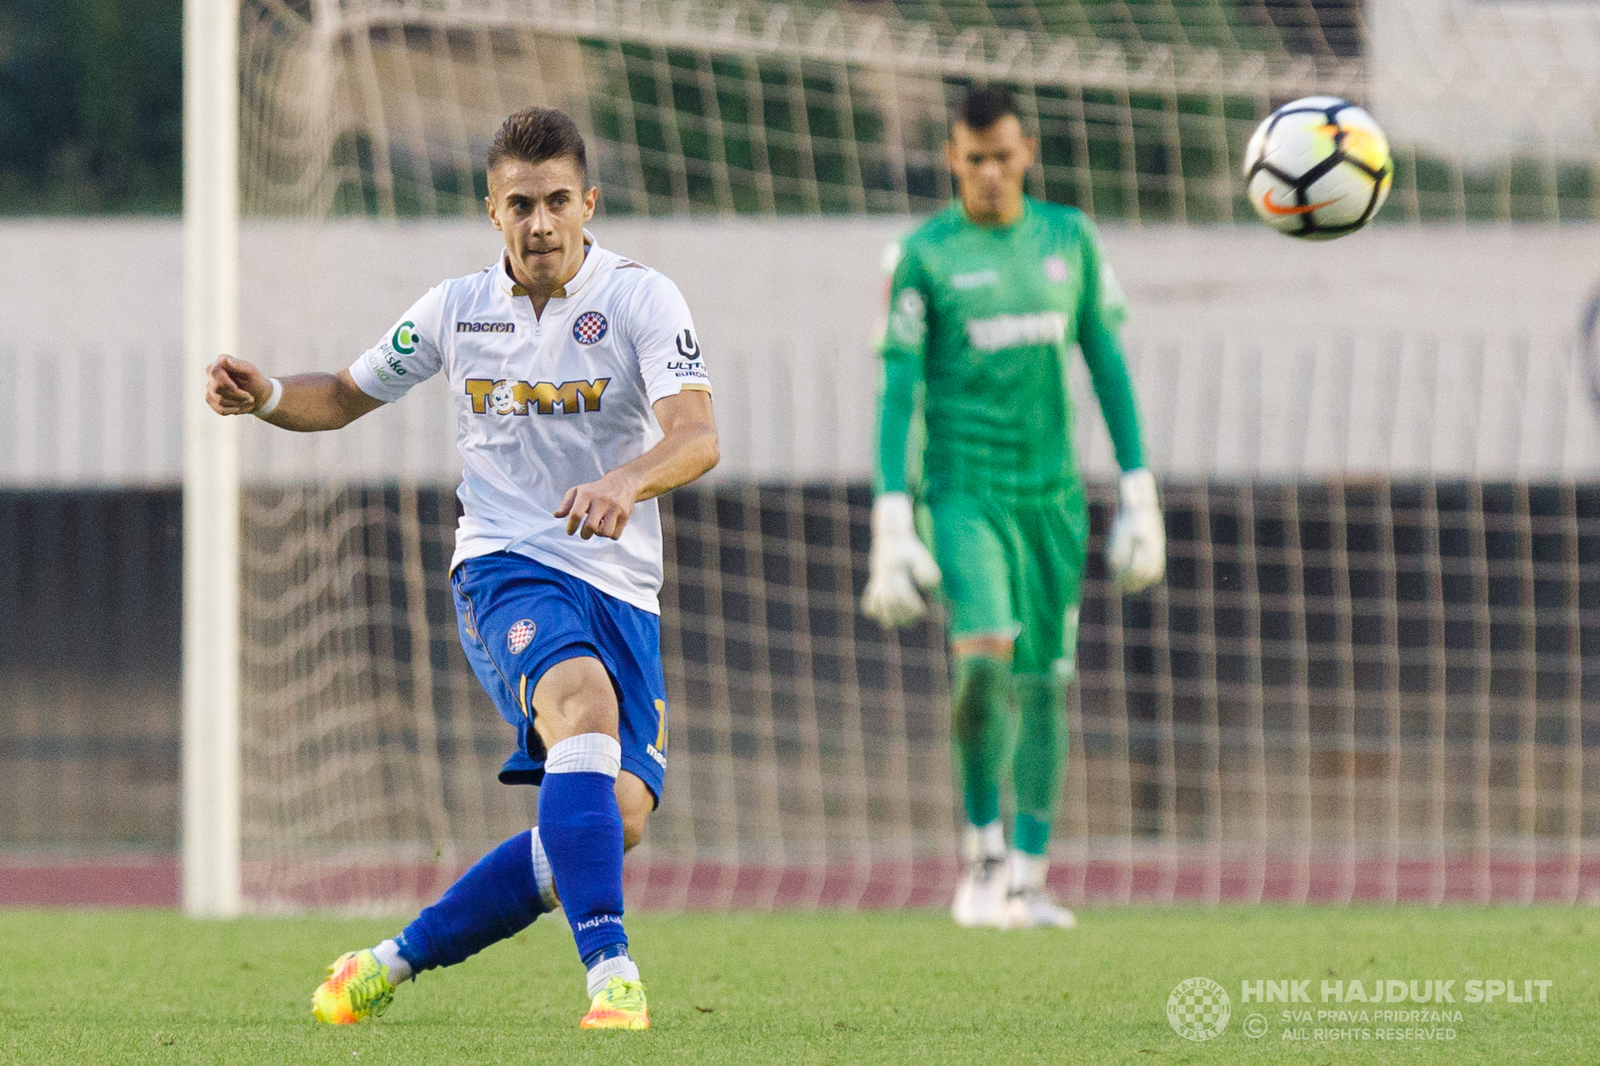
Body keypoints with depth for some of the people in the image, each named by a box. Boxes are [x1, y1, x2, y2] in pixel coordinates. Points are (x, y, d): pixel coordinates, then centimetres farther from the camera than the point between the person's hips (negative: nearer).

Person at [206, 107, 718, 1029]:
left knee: (620, 816, -12)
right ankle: (612, 974, -40)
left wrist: (627, 480, -39)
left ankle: (399, 961, 4)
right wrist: (265, 398, 0)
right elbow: (346, 396, 22)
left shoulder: (640, 298, -3)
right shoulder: (457, 310, 6)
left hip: (621, 590, 1)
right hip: (505, 572, -1)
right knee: (586, 702, -33)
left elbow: (698, 436, -18)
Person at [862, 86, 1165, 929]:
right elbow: (898, 391, -4)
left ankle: (1027, 882, 9)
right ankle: (984, 850, -6)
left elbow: (1107, 363, 13)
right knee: (984, 655, -23)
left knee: (1043, 681, 3)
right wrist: (891, 527, -11)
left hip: (1053, 492, 4)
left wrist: (1140, 495, 8)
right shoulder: (924, 257, -3)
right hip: (964, 488, -4)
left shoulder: (1069, 240, 8)